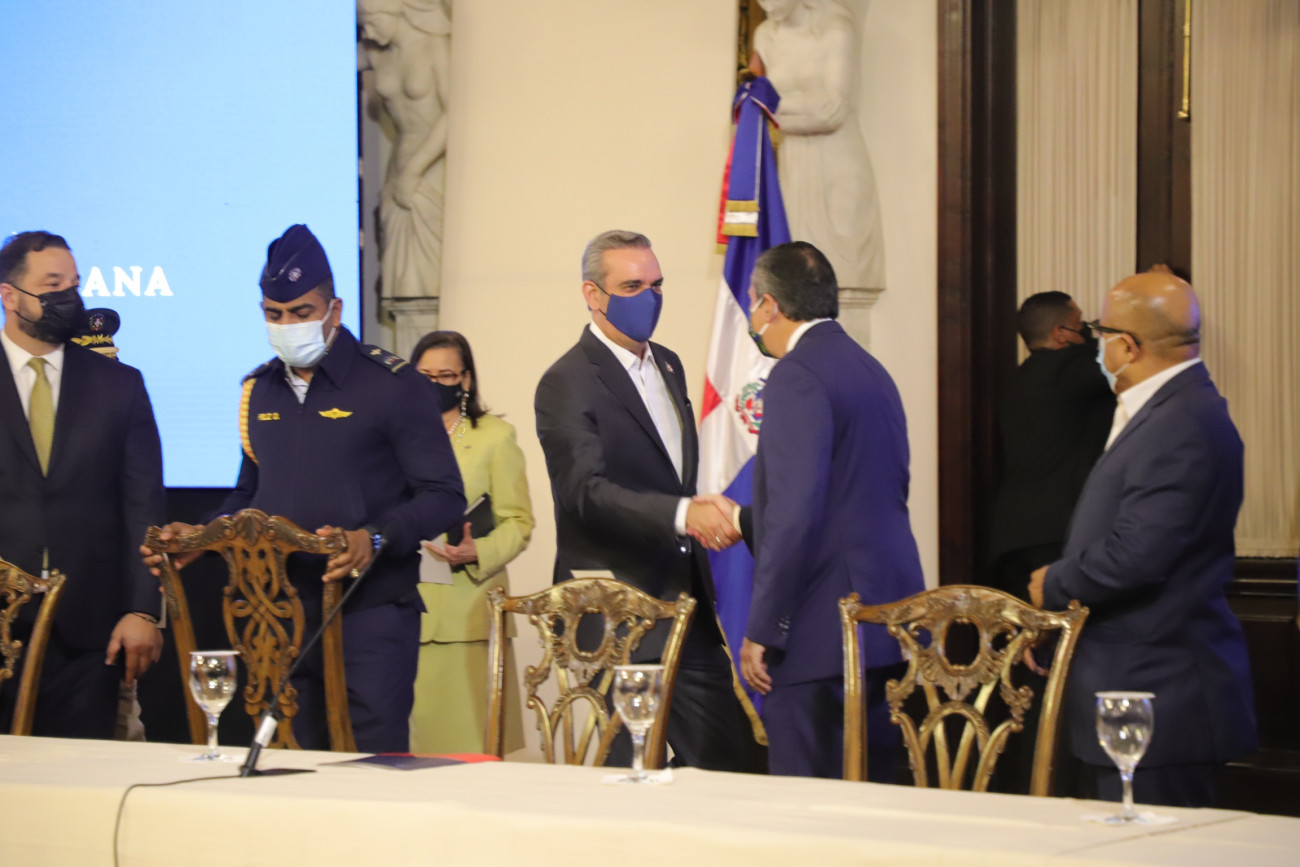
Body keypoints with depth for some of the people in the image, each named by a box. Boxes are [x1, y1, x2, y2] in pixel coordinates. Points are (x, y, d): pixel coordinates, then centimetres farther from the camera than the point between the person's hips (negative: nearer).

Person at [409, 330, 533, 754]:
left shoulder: (495, 437, 6)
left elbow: (518, 522, 0)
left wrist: (476, 552, -18)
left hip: (466, 613, -3)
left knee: (467, 738, -7)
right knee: (415, 734, -1)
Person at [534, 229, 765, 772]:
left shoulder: (668, 366, 16)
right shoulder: (567, 384, -11)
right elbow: (585, 492, -24)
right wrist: (683, 515, -35)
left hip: (686, 602, 8)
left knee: (733, 758, 4)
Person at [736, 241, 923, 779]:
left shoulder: (797, 376, -12)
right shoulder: (871, 371, 17)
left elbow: (795, 513, -20)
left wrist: (762, 631, -16)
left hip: (822, 633, -10)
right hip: (886, 623, 10)